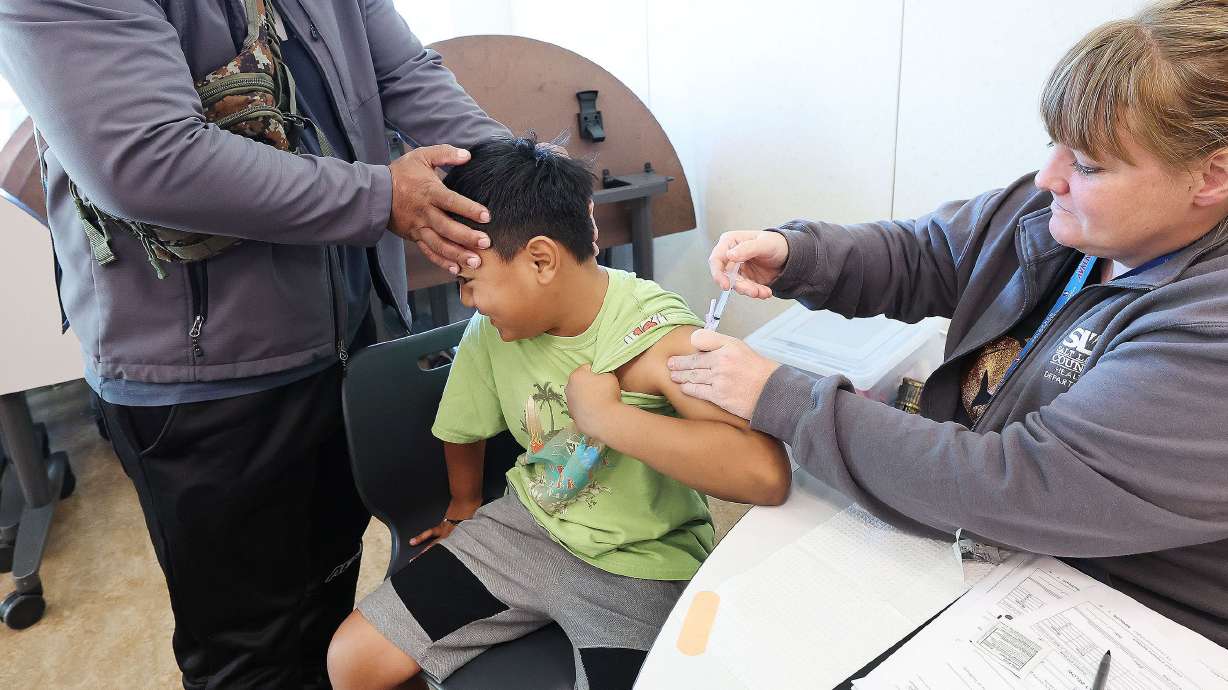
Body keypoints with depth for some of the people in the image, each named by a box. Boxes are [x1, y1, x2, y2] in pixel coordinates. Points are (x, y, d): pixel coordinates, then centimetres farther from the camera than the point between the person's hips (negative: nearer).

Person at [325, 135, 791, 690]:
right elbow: (463, 426, 14)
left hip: (639, 568, -4)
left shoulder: (659, 338, -26)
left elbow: (766, 473, -41)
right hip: (529, 525, 5)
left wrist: (606, 415, -35)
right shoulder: (492, 331, -8)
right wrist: (464, 505, 28)